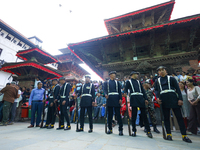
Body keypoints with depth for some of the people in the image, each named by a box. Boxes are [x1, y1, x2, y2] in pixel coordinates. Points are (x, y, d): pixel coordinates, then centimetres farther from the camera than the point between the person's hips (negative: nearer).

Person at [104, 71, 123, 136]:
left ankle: (120, 129, 9)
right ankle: (110, 129, 19)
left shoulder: (117, 82, 17)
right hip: (109, 99, 0)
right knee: (109, 115, 6)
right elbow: (104, 90, 1)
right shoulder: (106, 82, 13)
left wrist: (120, 99, -1)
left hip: (116, 99, 1)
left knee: (118, 114, -1)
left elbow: (119, 91, 11)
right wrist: (105, 94, -21)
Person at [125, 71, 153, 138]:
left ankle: (148, 131, 11)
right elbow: (126, 90, 3)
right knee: (134, 115, 0)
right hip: (134, 99, -4)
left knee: (144, 115, 3)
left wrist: (145, 99, 8)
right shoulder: (128, 81, 9)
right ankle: (134, 130, 12)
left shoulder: (138, 82, 22)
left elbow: (143, 90, 17)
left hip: (141, 98, 4)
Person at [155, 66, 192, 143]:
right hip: (163, 100, 2)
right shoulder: (157, 81, 13)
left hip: (173, 99, -1)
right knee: (166, 117, 7)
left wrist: (180, 99, -7)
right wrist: (157, 97, -9)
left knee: (179, 116, 2)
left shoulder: (171, 78, 8)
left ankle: (184, 135, 13)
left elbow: (177, 89, 3)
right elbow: (156, 90, 9)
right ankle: (169, 134, 17)